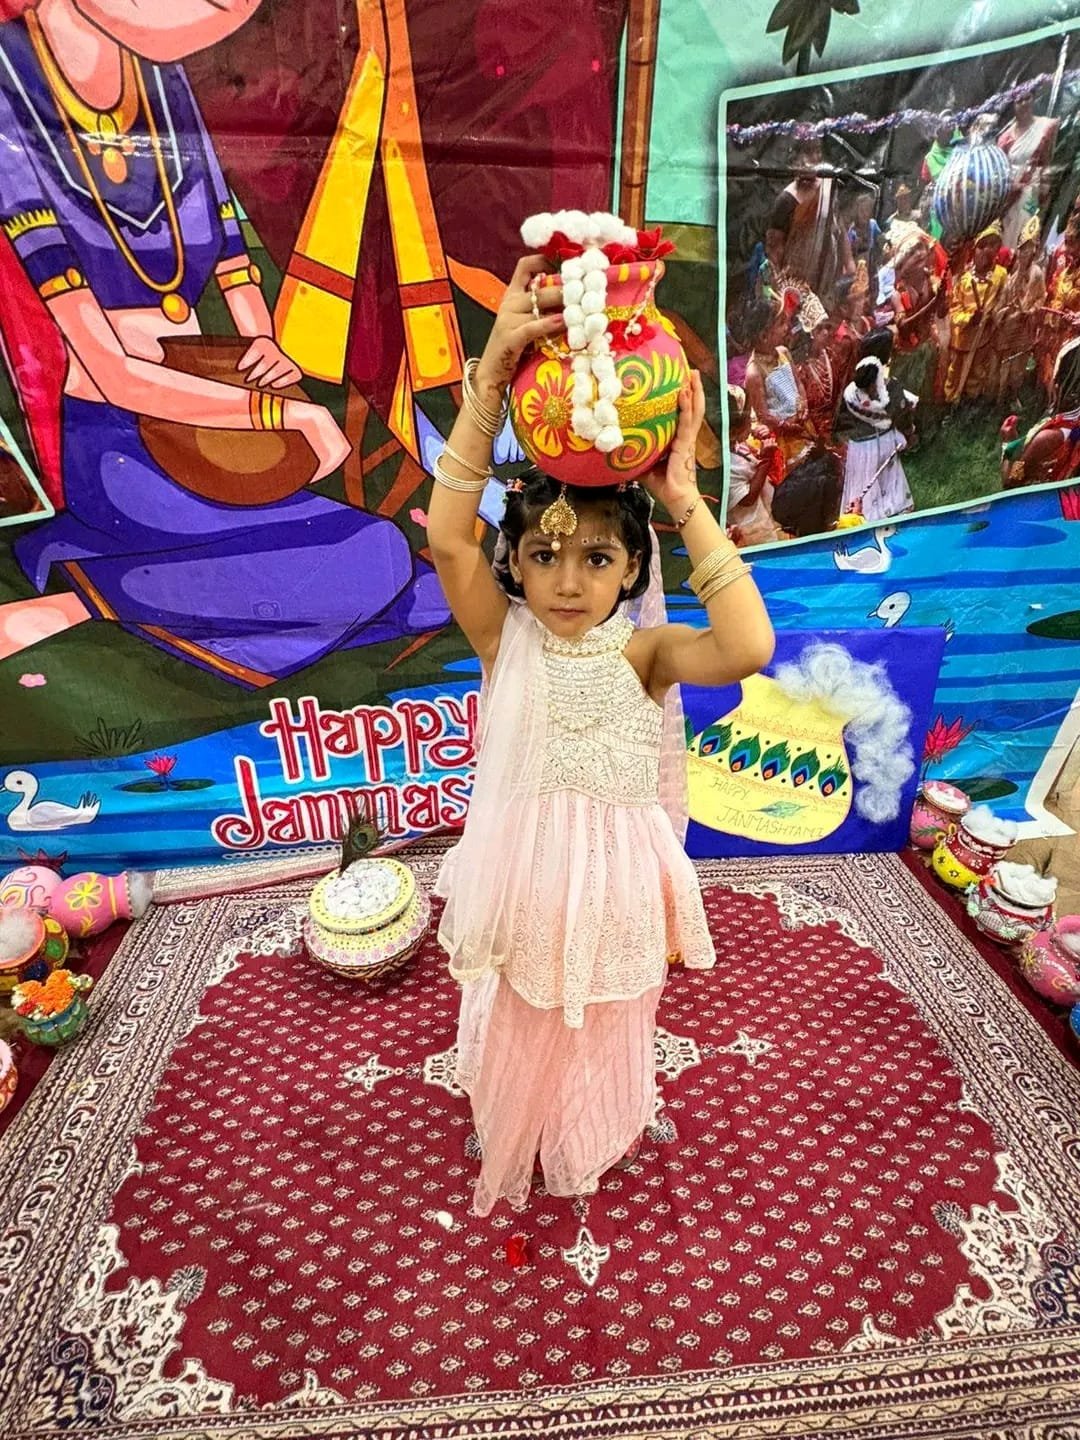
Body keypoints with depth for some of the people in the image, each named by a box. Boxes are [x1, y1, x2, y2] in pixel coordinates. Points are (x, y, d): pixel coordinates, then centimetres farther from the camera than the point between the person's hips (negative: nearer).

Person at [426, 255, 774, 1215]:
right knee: (513, 1028, 27)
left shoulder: (644, 652, -14)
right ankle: (504, 1140, 62)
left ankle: (583, 1146, 63)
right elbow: (446, 536, -27)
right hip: (521, 875, 0)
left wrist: (685, 499, -28)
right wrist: (489, 378, -33)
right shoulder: (503, 640, -13)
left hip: (613, 882, 0)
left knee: (600, 1031, 28)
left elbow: (748, 648, -33)